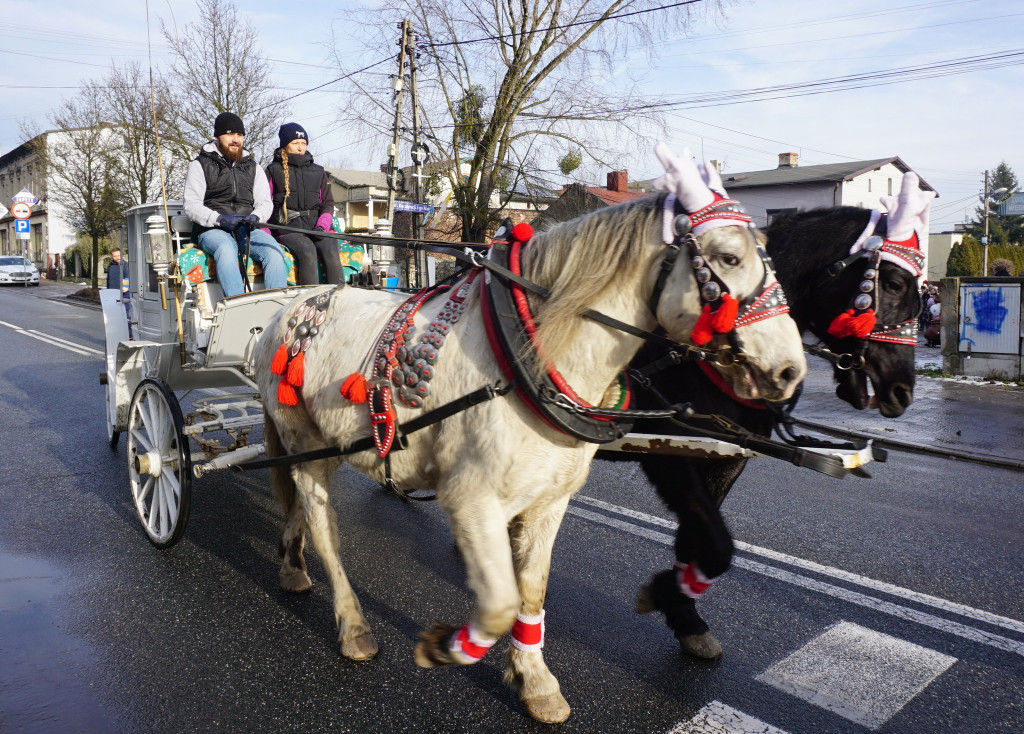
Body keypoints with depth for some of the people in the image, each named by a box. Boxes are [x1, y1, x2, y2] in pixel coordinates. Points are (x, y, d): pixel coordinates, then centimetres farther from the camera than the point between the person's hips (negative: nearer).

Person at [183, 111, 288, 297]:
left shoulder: (252, 167, 23)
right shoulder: (200, 165, 11)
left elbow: (265, 202, 14)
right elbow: (191, 205, 2)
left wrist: (255, 217, -11)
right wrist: (219, 219, -17)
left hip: (248, 230, 3)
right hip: (213, 231, -3)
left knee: (275, 252, -29)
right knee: (226, 250, -38)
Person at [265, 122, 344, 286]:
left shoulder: (318, 172, 21)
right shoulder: (274, 170, 13)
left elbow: (328, 203, 17)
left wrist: (322, 226, -4)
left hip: (316, 225, 2)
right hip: (288, 228, -2)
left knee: (330, 251, -30)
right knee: (307, 251, -34)